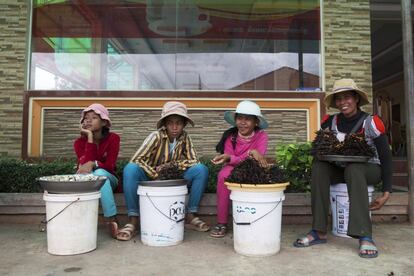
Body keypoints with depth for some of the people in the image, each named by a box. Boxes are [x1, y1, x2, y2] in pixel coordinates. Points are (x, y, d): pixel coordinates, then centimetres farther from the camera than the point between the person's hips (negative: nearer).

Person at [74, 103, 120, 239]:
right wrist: (90, 137, -23)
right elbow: (85, 163, -22)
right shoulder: (79, 142, -5)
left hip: (108, 179, -1)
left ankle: (111, 220, -37)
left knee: (99, 173, -35)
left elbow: (110, 165, -16)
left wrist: (93, 164, -35)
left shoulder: (113, 138, -9)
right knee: (86, 173, -34)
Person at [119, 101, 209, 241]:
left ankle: (190, 216, -11)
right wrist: (156, 174, -27)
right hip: (151, 179, -2)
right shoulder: (156, 136, -15)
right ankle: (133, 221, -24)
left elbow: (193, 160, -6)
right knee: (130, 169, -32)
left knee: (202, 170, -19)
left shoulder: (185, 137, -4)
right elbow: (136, 159, -22)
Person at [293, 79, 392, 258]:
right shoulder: (330, 122, -1)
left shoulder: (371, 122, -12)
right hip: (342, 169, 3)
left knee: (353, 169, -36)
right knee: (318, 167, -26)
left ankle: (365, 237, -37)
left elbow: (385, 157, -11)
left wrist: (386, 193, -15)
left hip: (370, 170, -3)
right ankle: (319, 232, -28)